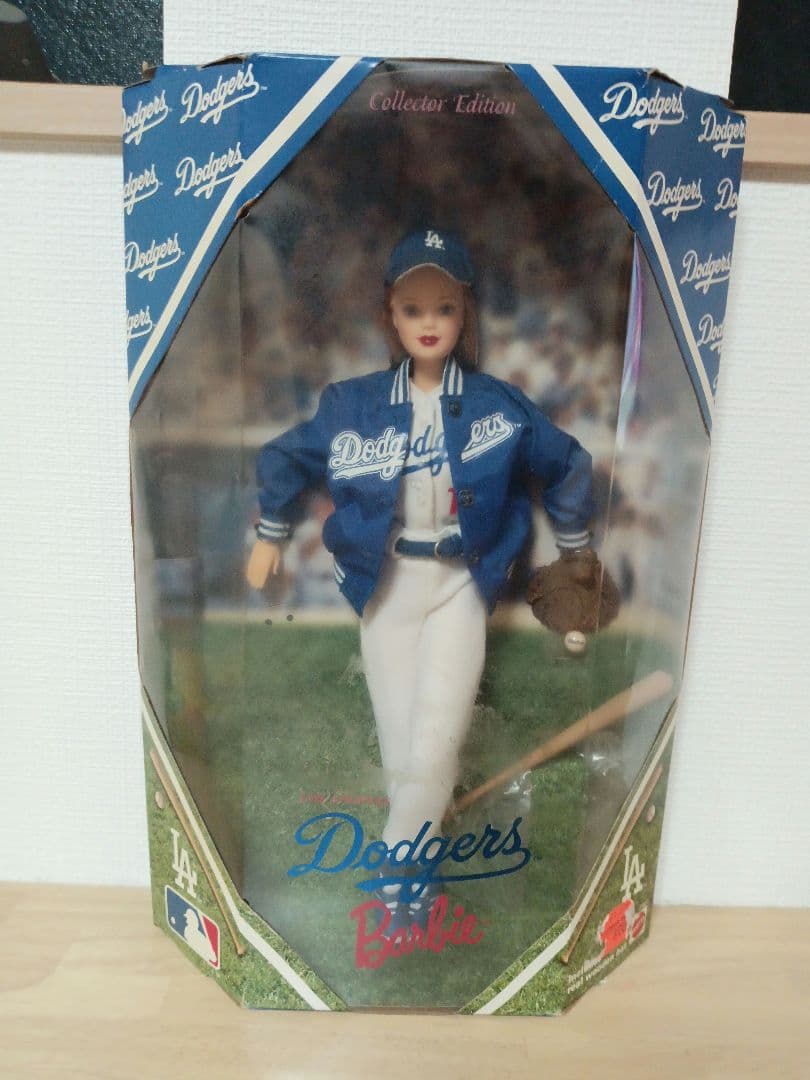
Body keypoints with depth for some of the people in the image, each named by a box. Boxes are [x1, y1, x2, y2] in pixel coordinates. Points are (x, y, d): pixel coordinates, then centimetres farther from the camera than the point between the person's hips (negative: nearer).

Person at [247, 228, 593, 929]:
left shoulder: (500, 406, -5)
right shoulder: (353, 405, -4)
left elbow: (567, 465, 10)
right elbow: (286, 457, 12)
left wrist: (574, 548, 16)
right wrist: (271, 533, 18)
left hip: (461, 585, -1)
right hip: (385, 586, 2)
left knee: (434, 740, -12)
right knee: (399, 744, 5)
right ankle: (420, 850, 30)